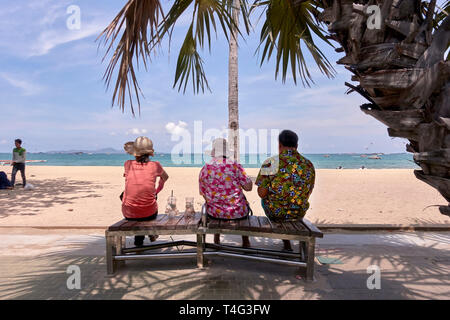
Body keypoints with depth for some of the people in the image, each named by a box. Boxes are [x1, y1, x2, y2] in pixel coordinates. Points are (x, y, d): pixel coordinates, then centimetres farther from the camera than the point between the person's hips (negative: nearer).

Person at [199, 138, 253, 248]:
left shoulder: (204, 170, -5)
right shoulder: (234, 166, -14)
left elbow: (203, 194, 4)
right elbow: (248, 187, -11)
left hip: (214, 214, 2)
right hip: (237, 213, -2)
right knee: (244, 205, 34)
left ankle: (216, 240, 47)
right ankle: (245, 241, 42)